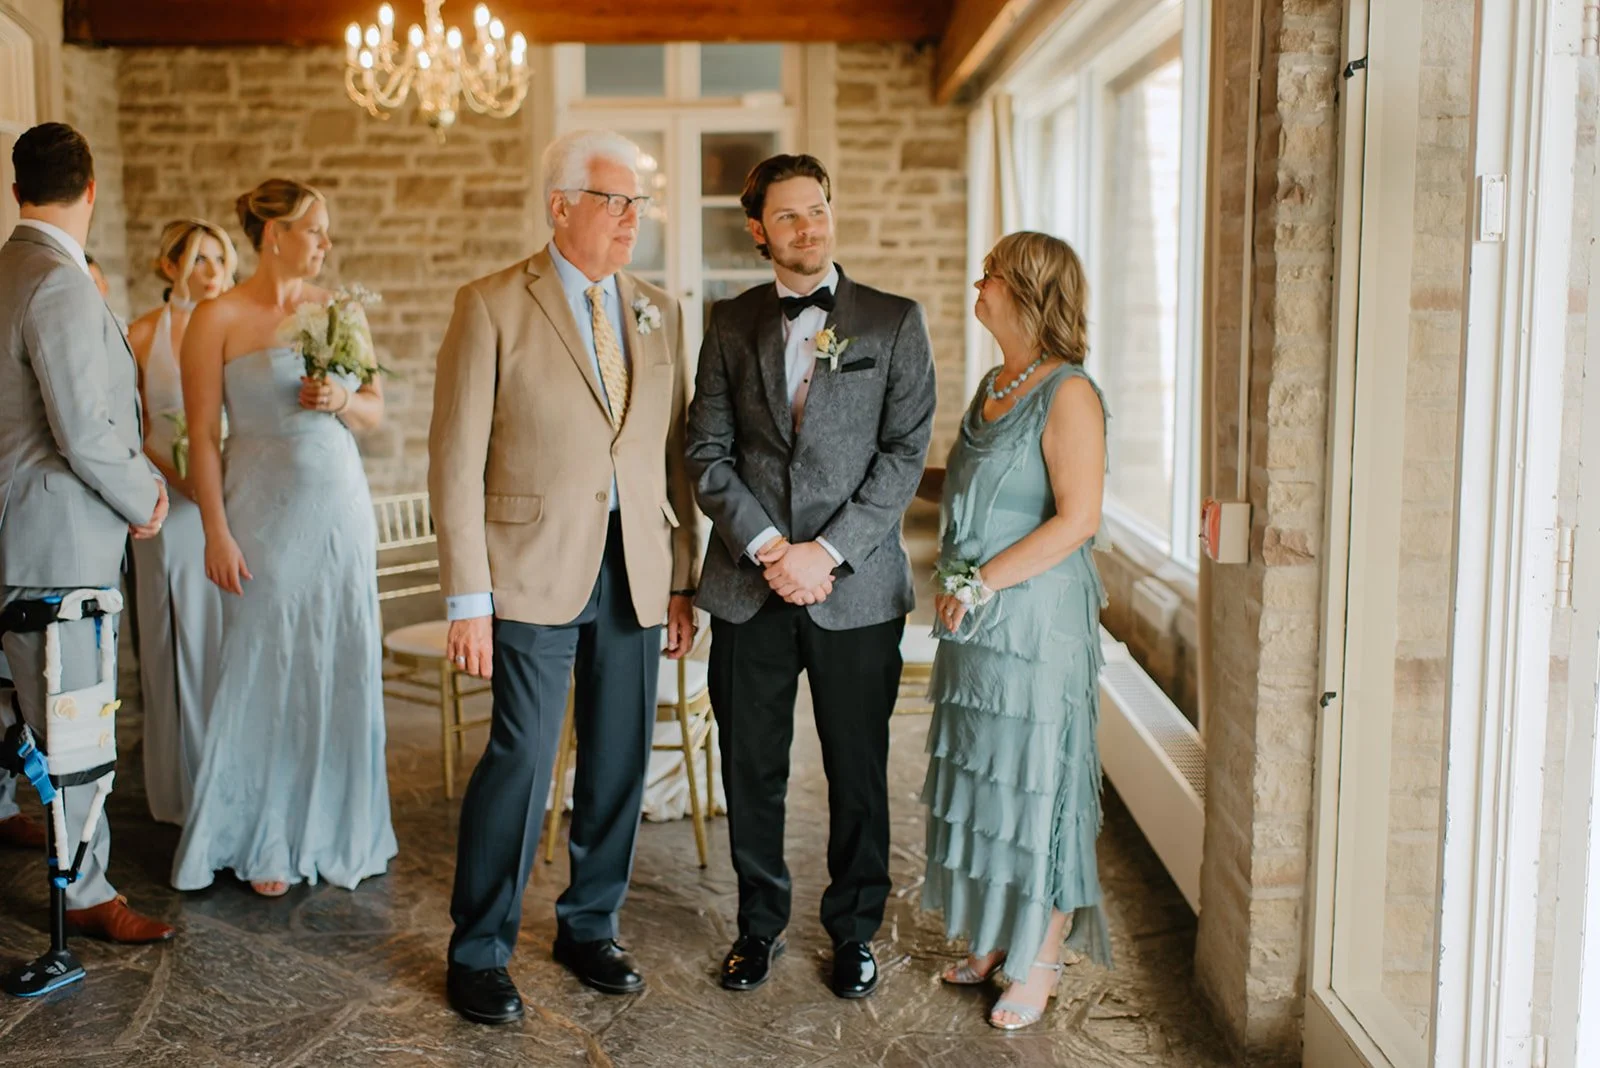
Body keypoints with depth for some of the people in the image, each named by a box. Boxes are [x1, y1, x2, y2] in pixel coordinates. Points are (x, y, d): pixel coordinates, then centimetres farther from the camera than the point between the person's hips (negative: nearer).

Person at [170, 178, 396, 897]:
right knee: (265, 671, 2)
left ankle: (338, 828, 23)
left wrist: (344, 399, -9)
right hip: (265, 513, -4)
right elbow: (203, 435, -6)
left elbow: (376, 412, 13)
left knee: (345, 668, 7)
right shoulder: (218, 319, -4)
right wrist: (216, 533, -11)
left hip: (341, 507, 4)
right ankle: (264, 843, 18)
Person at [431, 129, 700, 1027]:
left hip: (637, 575, 5)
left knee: (621, 762, 11)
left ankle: (590, 928, 30)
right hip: (538, 571, -5)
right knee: (521, 761, -4)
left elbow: (674, 453, 12)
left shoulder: (660, 313, 11)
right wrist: (468, 597, -11)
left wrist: (683, 578, 7)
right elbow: (457, 458, -7)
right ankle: (479, 954, 15)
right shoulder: (493, 306, -4)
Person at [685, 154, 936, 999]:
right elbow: (708, 452, 3)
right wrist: (767, 547, -10)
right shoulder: (731, 325, 8)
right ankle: (759, 922, 30)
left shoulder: (894, 321, 2)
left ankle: (854, 930, 28)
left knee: (858, 772, 8)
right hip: (748, 588, 2)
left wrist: (826, 551, -13)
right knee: (751, 769, 11)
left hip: (857, 589, -1)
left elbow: (906, 451, -5)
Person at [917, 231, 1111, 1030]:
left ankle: (1040, 962, 18)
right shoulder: (993, 386, 12)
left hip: (1035, 619, -8)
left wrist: (982, 582, -19)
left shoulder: (1068, 394, -14)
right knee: (981, 778, 15)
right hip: (977, 623, 8)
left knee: (1034, 783, 3)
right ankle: (999, 937, 30)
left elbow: (1076, 519, -20)